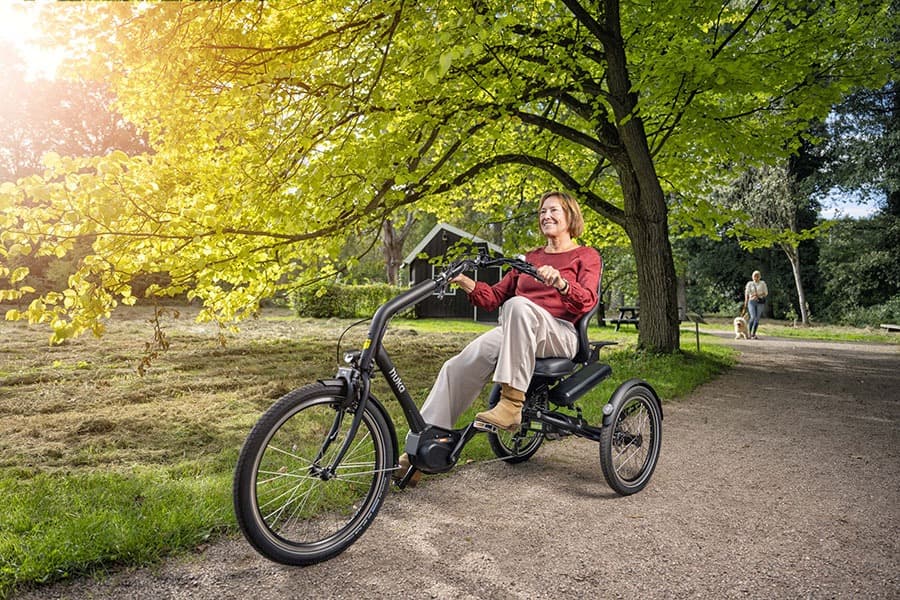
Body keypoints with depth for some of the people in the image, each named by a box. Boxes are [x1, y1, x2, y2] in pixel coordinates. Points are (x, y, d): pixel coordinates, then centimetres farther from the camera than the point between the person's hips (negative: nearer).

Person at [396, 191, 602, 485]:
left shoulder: (587, 256, 11)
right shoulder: (529, 258, 26)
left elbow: (586, 301, -8)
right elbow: (494, 297, 19)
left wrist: (560, 283, -29)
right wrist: (465, 282, 1)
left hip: (560, 334, -4)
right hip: (515, 333, 5)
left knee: (518, 305, -38)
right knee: (457, 366, -23)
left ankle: (512, 404, -38)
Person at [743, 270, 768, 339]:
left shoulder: (762, 283, 6)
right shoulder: (750, 283, 6)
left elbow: (766, 293, 5)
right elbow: (747, 293, -2)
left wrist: (758, 295, -13)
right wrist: (746, 302, -14)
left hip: (760, 302, 1)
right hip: (751, 302, -1)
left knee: (757, 319, -2)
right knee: (753, 317, -16)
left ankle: (753, 334, 6)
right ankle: (749, 331, 4)